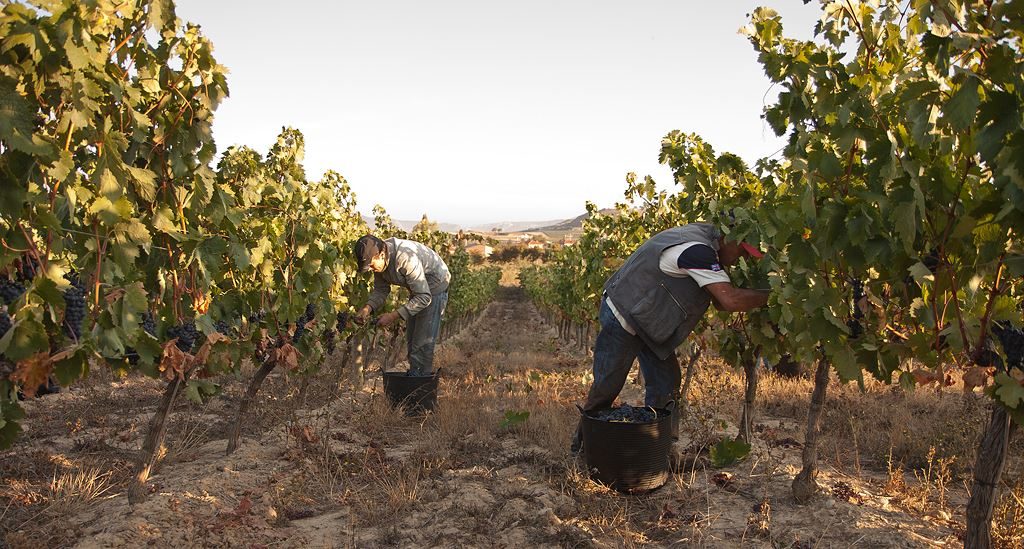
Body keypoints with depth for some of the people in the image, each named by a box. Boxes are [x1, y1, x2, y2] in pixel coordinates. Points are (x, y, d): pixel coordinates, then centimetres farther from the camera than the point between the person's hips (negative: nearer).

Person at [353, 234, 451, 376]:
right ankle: (413, 375, 29)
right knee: (411, 338, 16)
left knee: (422, 343, -10)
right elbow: (380, 290, -3)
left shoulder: (407, 259, -40)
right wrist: (368, 307, -23)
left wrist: (395, 315, -38)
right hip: (417, 289, 8)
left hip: (433, 288, -8)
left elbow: (424, 298, -37)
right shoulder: (378, 260, -15)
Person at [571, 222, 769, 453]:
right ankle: (582, 446, 17)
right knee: (607, 385, 0)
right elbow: (730, 300, -38)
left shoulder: (702, 234, 1)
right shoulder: (697, 250, -30)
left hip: (648, 320, 10)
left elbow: (720, 300, 5)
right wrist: (770, 295, -26)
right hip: (622, 317, -10)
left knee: (665, 382, 6)